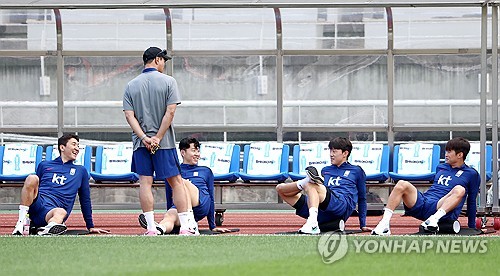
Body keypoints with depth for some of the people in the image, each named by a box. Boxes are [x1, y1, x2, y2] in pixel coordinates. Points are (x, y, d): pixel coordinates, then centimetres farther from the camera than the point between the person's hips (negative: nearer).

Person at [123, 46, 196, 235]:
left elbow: (129, 115, -2)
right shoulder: (168, 81, -1)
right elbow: (170, 112, -10)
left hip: (140, 142, 2)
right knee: (176, 181, 2)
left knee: (145, 182, 1)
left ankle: (151, 227, -4)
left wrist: (144, 138, -10)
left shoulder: (131, 85, 7)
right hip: (164, 142, -2)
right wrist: (157, 138, -10)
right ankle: (186, 225, -2)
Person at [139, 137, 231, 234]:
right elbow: (169, 200, 26)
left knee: (182, 182, -30)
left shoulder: (206, 171, 28)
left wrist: (213, 226, 21)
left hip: (201, 204, -1)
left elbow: (211, 198, 25)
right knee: (170, 216, -37)